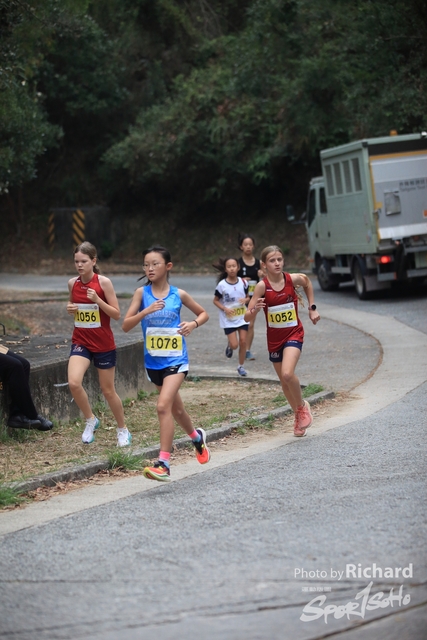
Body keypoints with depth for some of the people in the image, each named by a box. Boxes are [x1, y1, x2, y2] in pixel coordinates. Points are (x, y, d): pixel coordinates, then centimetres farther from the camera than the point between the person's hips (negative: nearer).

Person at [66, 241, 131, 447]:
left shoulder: (103, 282, -11)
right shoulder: (72, 283, 1)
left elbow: (117, 314, -10)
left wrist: (98, 300, -23)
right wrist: (70, 309, -4)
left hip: (103, 344, -3)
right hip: (80, 342, 3)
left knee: (108, 390, 8)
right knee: (74, 383, -20)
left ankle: (122, 430, 30)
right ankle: (90, 420, 5)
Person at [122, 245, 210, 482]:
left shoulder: (179, 294, -3)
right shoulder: (142, 293, -2)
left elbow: (203, 313, 12)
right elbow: (126, 325, -8)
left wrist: (193, 323, -10)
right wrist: (146, 311, -23)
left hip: (175, 359, -3)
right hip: (153, 361, 3)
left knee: (163, 406, -21)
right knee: (175, 409, 20)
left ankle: (163, 463, -19)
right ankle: (197, 437, 49)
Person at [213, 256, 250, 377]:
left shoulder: (243, 282, -3)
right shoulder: (222, 285, -11)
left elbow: (247, 297, 10)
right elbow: (215, 301, -2)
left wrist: (245, 300, -14)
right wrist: (225, 309, -17)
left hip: (242, 317, 3)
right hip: (228, 319, -2)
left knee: (243, 341, -1)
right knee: (234, 345, -8)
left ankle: (241, 366, 15)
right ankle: (229, 345, 30)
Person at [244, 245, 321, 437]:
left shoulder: (293, 279, -12)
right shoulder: (262, 286, -15)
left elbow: (308, 282, 14)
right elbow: (247, 317, -16)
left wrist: (312, 308, 10)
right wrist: (254, 310, -38)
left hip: (294, 334, -2)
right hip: (274, 339, 2)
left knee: (287, 374, -24)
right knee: (284, 381, 13)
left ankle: (302, 406, 3)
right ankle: (298, 415, 37)